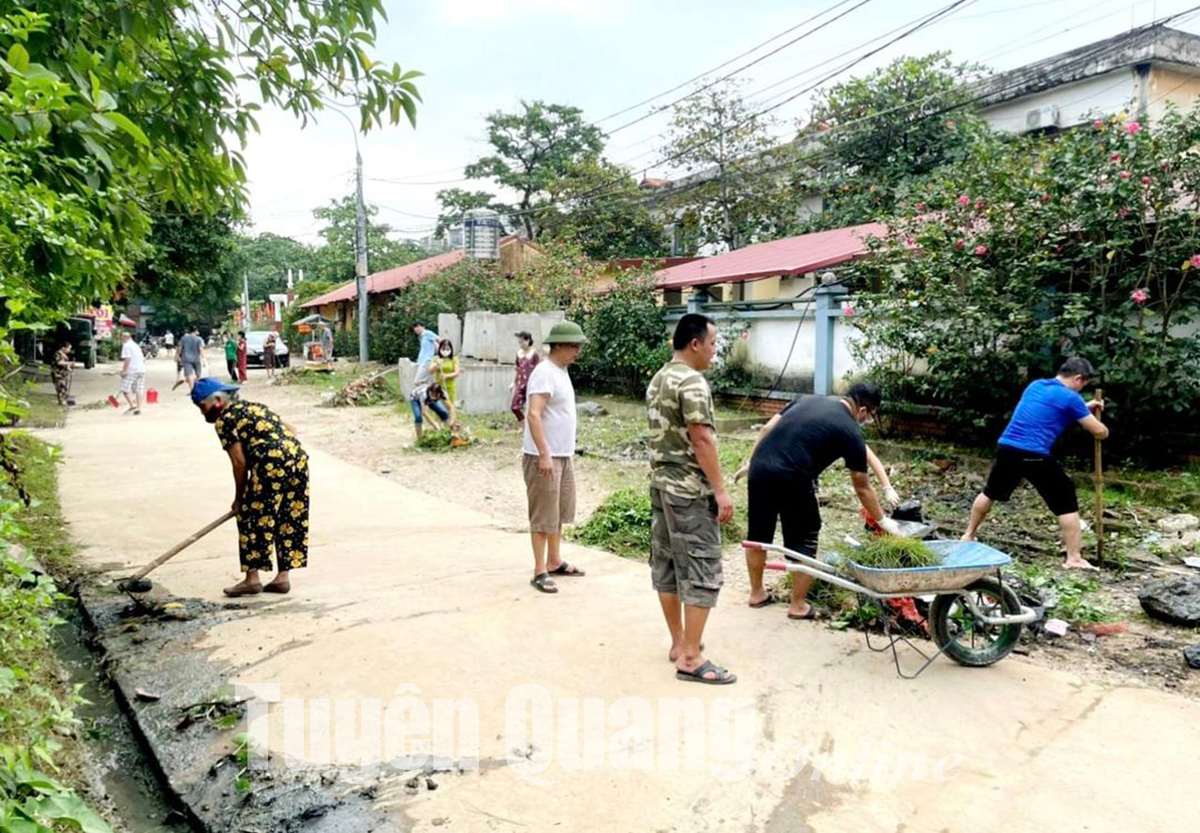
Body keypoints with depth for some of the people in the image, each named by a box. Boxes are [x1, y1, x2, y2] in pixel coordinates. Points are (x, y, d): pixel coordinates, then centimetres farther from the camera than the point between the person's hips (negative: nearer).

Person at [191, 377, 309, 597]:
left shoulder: (224, 420, 2)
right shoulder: (253, 406, 26)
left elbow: (240, 462, -1)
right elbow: (290, 430, 22)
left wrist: (239, 498, 9)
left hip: (271, 466, -8)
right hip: (299, 460, 8)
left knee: (252, 519, 5)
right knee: (290, 520, 13)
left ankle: (252, 578, 11)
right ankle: (283, 577, 19)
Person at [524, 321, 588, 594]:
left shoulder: (561, 372, 13)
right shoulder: (545, 372, -17)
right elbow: (534, 415, -26)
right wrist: (544, 455, -29)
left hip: (563, 456, 9)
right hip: (543, 457, -9)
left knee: (559, 513, 17)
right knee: (543, 517, -2)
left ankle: (554, 562, 30)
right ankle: (540, 572, 6)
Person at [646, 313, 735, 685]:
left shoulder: (658, 379, 13)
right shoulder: (692, 382, -17)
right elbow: (701, 439, -22)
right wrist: (720, 490, -19)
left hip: (661, 483, 10)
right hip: (690, 490, -10)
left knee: (666, 565, 13)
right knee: (702, 570, -4)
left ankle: (679, 642, 24)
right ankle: (690, 658, -1)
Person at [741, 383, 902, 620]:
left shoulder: (807, 400, 19)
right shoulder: (851, 431, 5)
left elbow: (766, 429, 14)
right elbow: (862, 488, 11)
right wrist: (883, 520, 23)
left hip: (760, 466, 6)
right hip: (792, 479, -6)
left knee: (758, 533, 19)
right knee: (803, 539, 12)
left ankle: (757, 593, 34)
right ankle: (799, 606, 21)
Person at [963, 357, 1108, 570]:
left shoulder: (1035, 385, 17)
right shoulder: (1070, 398, -3)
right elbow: (1100, 432, 2)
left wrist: (1084, 408, 31)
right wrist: (1094, 417, 24)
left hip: (1007, 448, 7)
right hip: (1034, 456, -6)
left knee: (990, 492, 27)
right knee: (1067, 503, 6)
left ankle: (968, 535, 37)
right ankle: (1074, 559, 6)